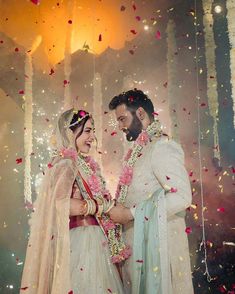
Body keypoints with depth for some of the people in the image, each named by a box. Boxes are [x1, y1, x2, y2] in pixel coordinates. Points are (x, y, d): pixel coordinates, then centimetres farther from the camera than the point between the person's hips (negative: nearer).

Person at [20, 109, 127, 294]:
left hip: (92, 240, 8)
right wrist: (107, 205, -19)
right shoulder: (66, 163, -12)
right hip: (81, 241, -8)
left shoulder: (81, 163, 13)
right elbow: (62, 204, -26)